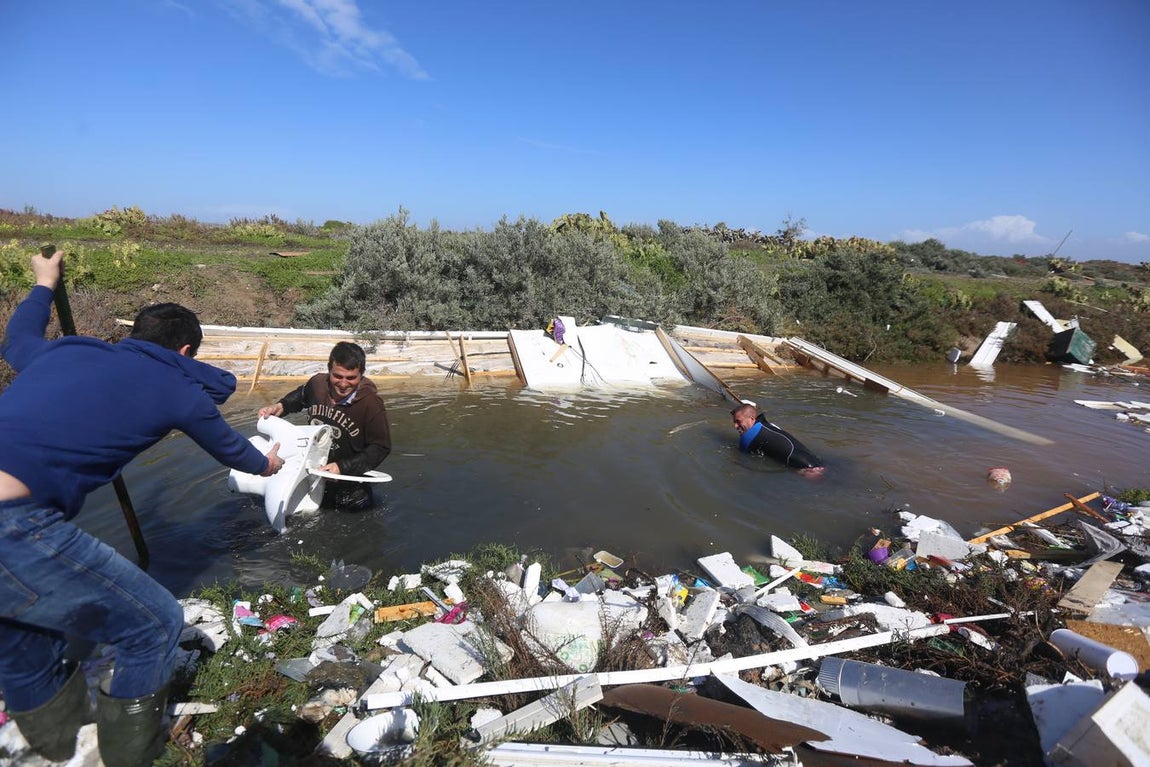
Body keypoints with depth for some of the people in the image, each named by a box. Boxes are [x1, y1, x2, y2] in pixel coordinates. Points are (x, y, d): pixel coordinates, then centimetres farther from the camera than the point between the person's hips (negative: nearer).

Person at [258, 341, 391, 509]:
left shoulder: (371, 403, -25)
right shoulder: (317, 382, -11)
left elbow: (381, 447, -19)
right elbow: (301, 396, 16)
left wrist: (342, 467, -26)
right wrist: (281, 406, -3)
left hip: (349, 477, -4)